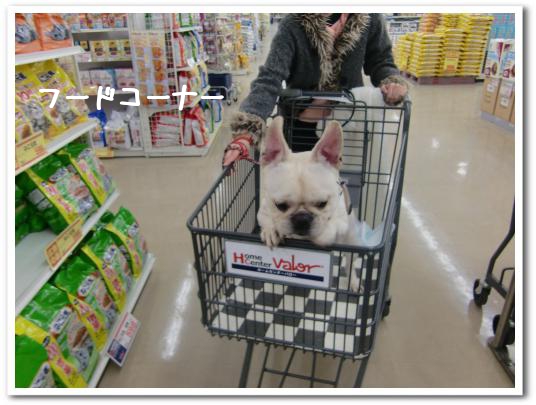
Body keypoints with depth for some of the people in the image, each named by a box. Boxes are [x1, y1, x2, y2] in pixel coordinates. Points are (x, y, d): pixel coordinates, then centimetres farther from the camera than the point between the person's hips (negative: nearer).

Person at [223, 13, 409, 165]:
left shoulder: (370, 19, -13)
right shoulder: (293, 25, -20)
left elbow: (381, 61, 3)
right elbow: (269, 79, -30)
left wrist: (393, 82, -21)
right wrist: (246, 132, -44)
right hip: (302, 127, -1)